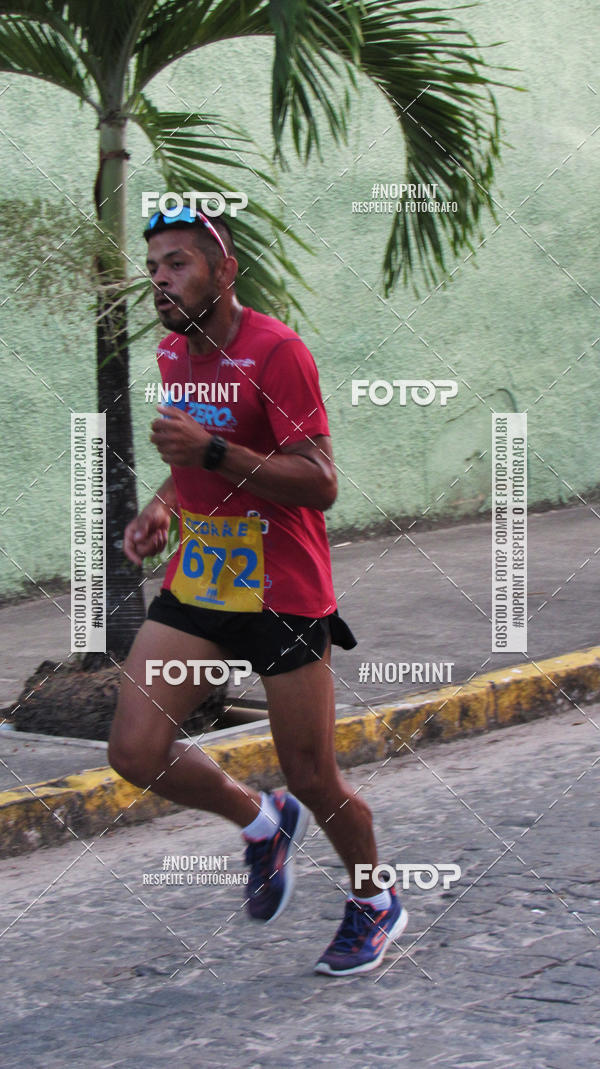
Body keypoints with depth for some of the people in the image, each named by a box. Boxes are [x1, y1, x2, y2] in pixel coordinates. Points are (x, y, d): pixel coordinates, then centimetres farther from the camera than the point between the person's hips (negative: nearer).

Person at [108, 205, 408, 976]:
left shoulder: (275, 352, -17)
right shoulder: (172, 354, 8)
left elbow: (321, 483, -23)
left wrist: (210, 452, -31)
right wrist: (163, 506, 5)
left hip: (283, 593, -7)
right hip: (196, 585, 7)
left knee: (311, 780, 3)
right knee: (135, 753, -6)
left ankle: (375, 905, 31)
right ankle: (262, 822, 22)